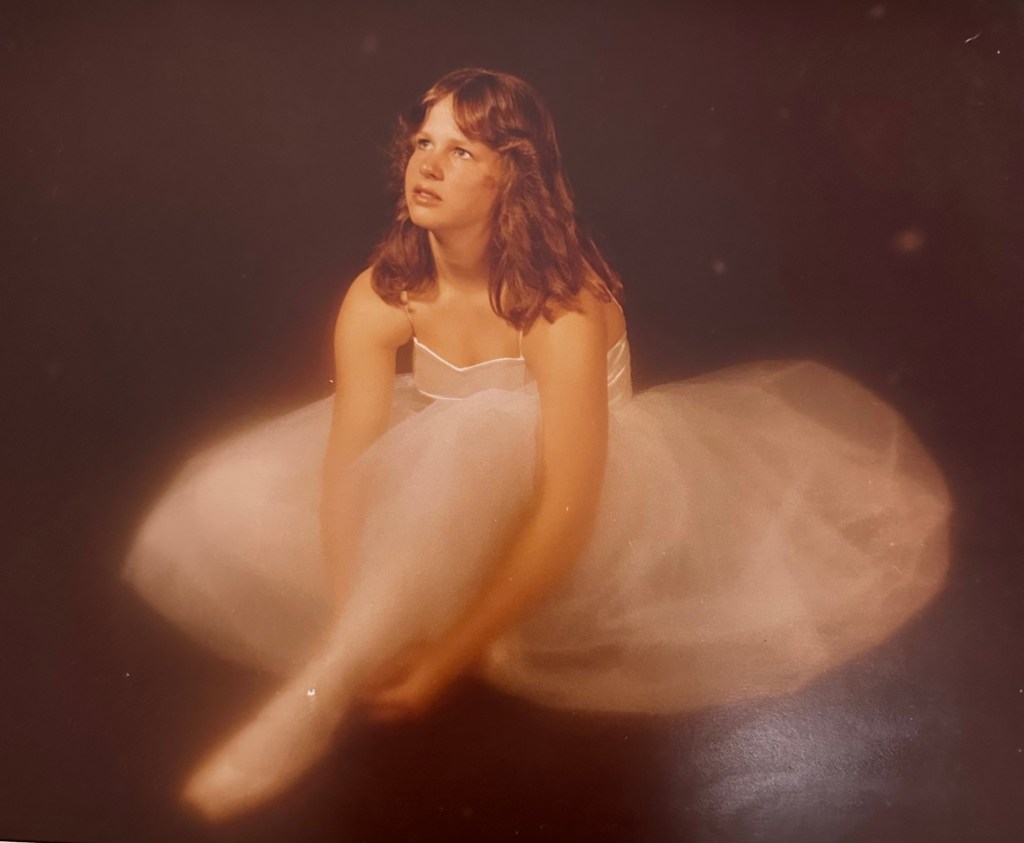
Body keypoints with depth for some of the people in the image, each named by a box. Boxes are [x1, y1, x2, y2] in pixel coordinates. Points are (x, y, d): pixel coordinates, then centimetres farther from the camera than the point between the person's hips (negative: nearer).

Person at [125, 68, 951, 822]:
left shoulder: (563, 304, -25)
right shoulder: (380, 297, -12)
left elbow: (566, 513, -31)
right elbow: (346, 461, -17)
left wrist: (446, 661, -33)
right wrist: (347, 630, -30)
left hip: (588, 538, -4)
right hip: (447, 532, 5)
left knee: (487, 435, -39)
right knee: (231, 498, -11)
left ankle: (315, 699, -37)